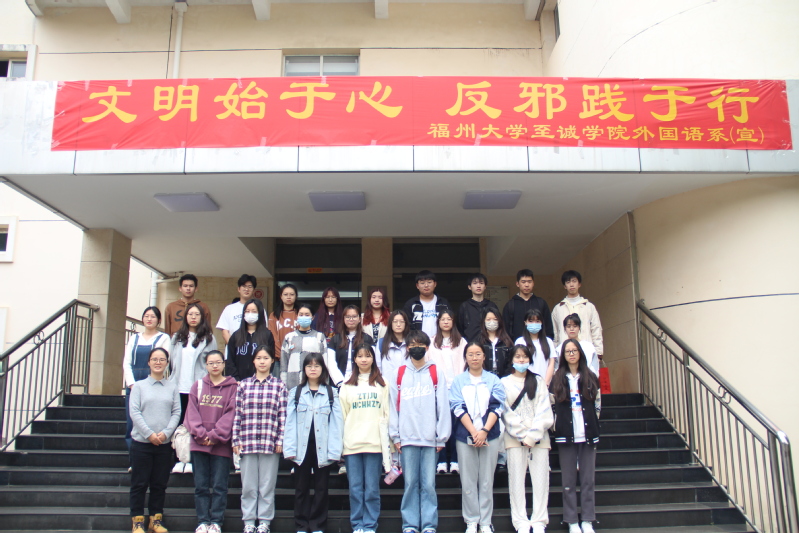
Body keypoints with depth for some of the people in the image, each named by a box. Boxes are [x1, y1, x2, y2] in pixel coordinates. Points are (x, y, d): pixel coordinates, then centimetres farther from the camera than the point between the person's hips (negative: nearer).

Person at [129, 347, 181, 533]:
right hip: (141, 442, -1)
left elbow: (176, 413, 2)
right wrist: (149, 434, -14)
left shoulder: (172, 387, 7)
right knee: (139, 483, 3)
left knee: (159, 484, 8)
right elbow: (134, 412, -5)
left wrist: (166, 432, -12)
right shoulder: (139, 386, 3)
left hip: (164, 444, 2)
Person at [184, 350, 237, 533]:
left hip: (221, 445, -2)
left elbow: (231, 414, -6)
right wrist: (201, 435, -9)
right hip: (199, 444, 3)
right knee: (201, 485, 7)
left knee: (219, 486, 2)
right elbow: (192, 413, 4)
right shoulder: (198, 386, 9)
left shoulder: (232, 387, 1)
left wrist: (215, 436, -13)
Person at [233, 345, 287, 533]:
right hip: (248, 442, 1)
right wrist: (236, 440, 2)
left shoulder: (279, 385, 4)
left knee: (267, 484, 5)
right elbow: (237, 414, 6)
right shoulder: (243, 385, 7)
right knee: (248, 485, 7)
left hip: (270, 443, -1)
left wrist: (280, 440, -4)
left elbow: (283, 415, 2)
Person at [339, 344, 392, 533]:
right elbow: (341, 415, 10)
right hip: (351, 444, 1)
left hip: (374, 443, -1)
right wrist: (339, 443, 4)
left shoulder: (382, 384, 9)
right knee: (355, 488, 5)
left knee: (372, 488, 1)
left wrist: (388, 440, -1)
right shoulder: (347, 386, 12)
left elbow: (387, 414, 7)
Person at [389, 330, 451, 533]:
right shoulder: (399, 374, 8)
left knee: (428, 484, 2)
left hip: (430, 438, -1)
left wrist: (442, 436, -1)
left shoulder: (435, 373, 6)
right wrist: (395, 436, 1)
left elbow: (443, 406, 3)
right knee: (410, 483, 4)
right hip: (407, 439, 1)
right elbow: (393, 406, 7)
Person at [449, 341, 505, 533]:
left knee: (487, 481, 4)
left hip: (489, 435, 0)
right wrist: (473, 432, -14)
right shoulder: (459, 381, 6)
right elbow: (458, 408, -3)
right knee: (468, 481, 4)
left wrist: (484, 431, -14)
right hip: (465, 435, 0)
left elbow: (497, 407, -1)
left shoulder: (493, 380, 7)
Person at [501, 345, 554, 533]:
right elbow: (507, 413, 1)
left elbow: (544, 410, 4)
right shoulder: (505, 382, 8)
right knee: (516, 479, -3)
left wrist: (533, 435, -8)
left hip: (539, 437, 1)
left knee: (541, 478, -2)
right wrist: (522, 436, -8)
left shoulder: (538, 381, 13)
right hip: (514, 438, -1)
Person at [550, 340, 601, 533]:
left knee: (587, 479, 4)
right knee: (569, 480, 2)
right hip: (566, 435, -1)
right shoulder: (557, 379, 6)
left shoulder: (590, 378, 9)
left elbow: (597, 405, 11)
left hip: (588, 434, 1)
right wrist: (558, 425, -3)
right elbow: (552, 406, 4)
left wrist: (592, 425, 5)